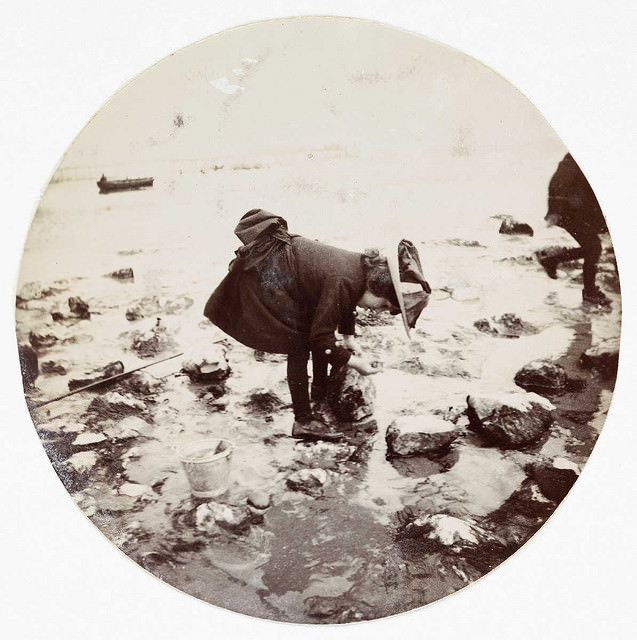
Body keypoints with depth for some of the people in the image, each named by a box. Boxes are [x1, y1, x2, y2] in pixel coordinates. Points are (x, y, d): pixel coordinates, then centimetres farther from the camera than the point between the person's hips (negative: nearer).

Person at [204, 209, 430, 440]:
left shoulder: (364, 267, -5)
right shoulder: (343, 283, -32)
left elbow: (347, 305, 17)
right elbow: (320, 337, -25)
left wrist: (349, 339, 10)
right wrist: (354, 362, -18)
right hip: (265, 276, -10)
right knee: (299, 347, -9)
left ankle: (320, 392, 30)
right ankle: (303, 421, 0)